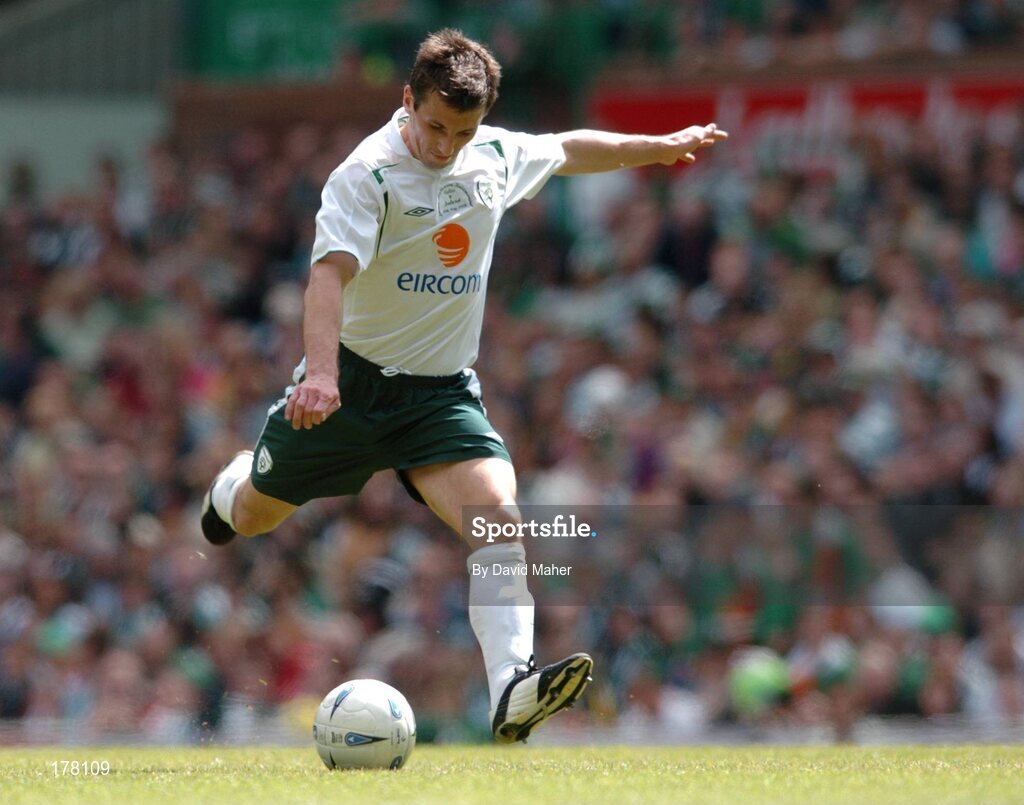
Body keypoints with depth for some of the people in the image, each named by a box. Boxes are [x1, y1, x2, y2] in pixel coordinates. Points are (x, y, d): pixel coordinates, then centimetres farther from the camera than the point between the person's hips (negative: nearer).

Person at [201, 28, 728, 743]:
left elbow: (570, 150, 23)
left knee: (499, 512, -24)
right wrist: (320, 371, -47)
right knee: (250, 518, 16)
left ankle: (512, 691, -36)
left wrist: (662, 146, 30)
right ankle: (235, 482, 56)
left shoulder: (496, 157, 0)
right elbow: (332, 273, -33)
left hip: (442, 390, 3)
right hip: (350, 382, -3)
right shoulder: (368, 174, -19)